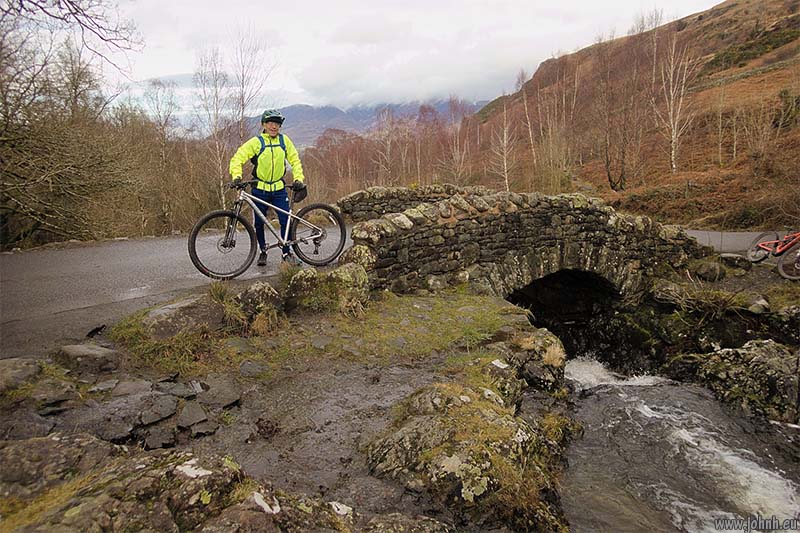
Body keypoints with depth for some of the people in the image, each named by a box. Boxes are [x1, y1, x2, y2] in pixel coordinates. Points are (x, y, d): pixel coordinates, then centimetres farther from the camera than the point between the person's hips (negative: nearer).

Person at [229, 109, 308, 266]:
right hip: (260, 189, -1)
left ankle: (286, 253, 9)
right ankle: (263, 251, 26)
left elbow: (295, 160, 9)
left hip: (279, 189, 2)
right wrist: (236, 176, -27)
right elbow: (238, 158, -12)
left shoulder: (284, 140, 1)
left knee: (286, 221, -4)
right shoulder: (256, 142, -8)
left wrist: (298, 179, -3)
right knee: (259, 223, 7)